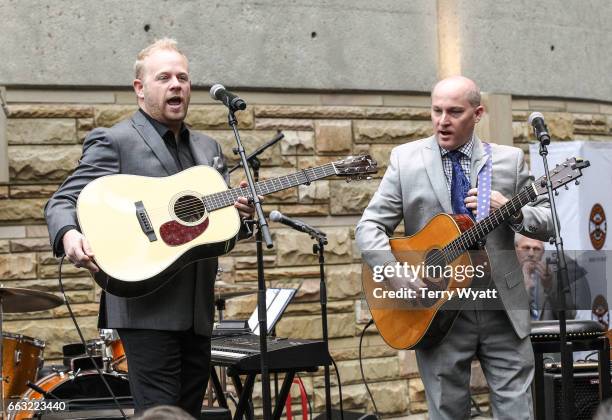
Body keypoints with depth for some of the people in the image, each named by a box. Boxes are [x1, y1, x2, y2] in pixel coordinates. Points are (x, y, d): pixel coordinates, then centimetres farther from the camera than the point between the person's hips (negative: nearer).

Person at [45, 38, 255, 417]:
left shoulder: (208, 148, 18)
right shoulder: (114, 141, -2)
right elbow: (63, 201, -6)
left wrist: (241, 213, -1)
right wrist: (69, 235, -28)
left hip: (198, 309, 7)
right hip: (148, 307, -7)